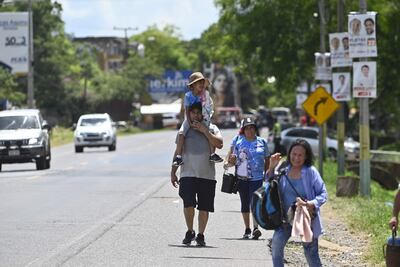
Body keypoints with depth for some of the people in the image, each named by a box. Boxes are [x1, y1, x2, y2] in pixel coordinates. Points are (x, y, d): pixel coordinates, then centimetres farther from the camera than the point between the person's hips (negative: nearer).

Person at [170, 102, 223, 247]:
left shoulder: (211, 128, 8)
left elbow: (219, 144, -10)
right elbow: (178, 152, 16)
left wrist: (204, 130, -13)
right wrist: (173, 172, 12)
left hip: (207, 175, 0)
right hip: (188, 174, 0)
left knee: (204, 207, 3)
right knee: (188, 204, -13)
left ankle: (200, 235, 14)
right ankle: (189, 232, 5)